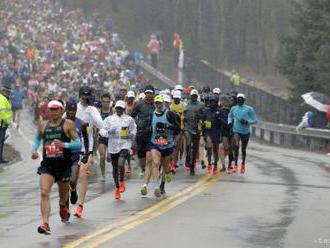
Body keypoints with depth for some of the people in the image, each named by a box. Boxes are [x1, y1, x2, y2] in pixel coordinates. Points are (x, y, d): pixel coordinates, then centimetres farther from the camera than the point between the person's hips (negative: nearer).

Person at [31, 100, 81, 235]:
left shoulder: (68, 124, -4)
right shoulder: (43, 125, 7)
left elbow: (78, 144, -8)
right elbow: (37, 138, 27)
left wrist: (64, 145, -24)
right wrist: (34, 150, 7)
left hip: (64, 164, -1)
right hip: (47, 164, 1)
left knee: (63, 192, 19)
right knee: (44, 193, -19)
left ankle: (63, 207, 57)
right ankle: (45, 224, -26)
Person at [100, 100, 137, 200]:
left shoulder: (129, 119, 3)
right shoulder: (109, 119, 2)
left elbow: (134, 129, 19)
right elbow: (102, 131, 1)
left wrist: (131, 135, -2)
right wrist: (108, 132, -19)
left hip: (125, 144, -2)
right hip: (113, 146, 2)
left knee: (121, 164, -23)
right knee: (115, 168, 10)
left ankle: (121, 182, 2)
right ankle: (117, 188, 26)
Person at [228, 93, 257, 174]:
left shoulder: (249, 109, 0)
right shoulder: (233, 108, 9)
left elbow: (254, 120, 1)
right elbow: (230, 116, 27)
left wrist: (247, 121, -16)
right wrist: (229, 122, 7)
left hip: (245, 132, 0)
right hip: (236, 131, 0)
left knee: (243, 149, 10)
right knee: (236, 146, -22)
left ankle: (243, 165, 31)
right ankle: (235, 164, -12)